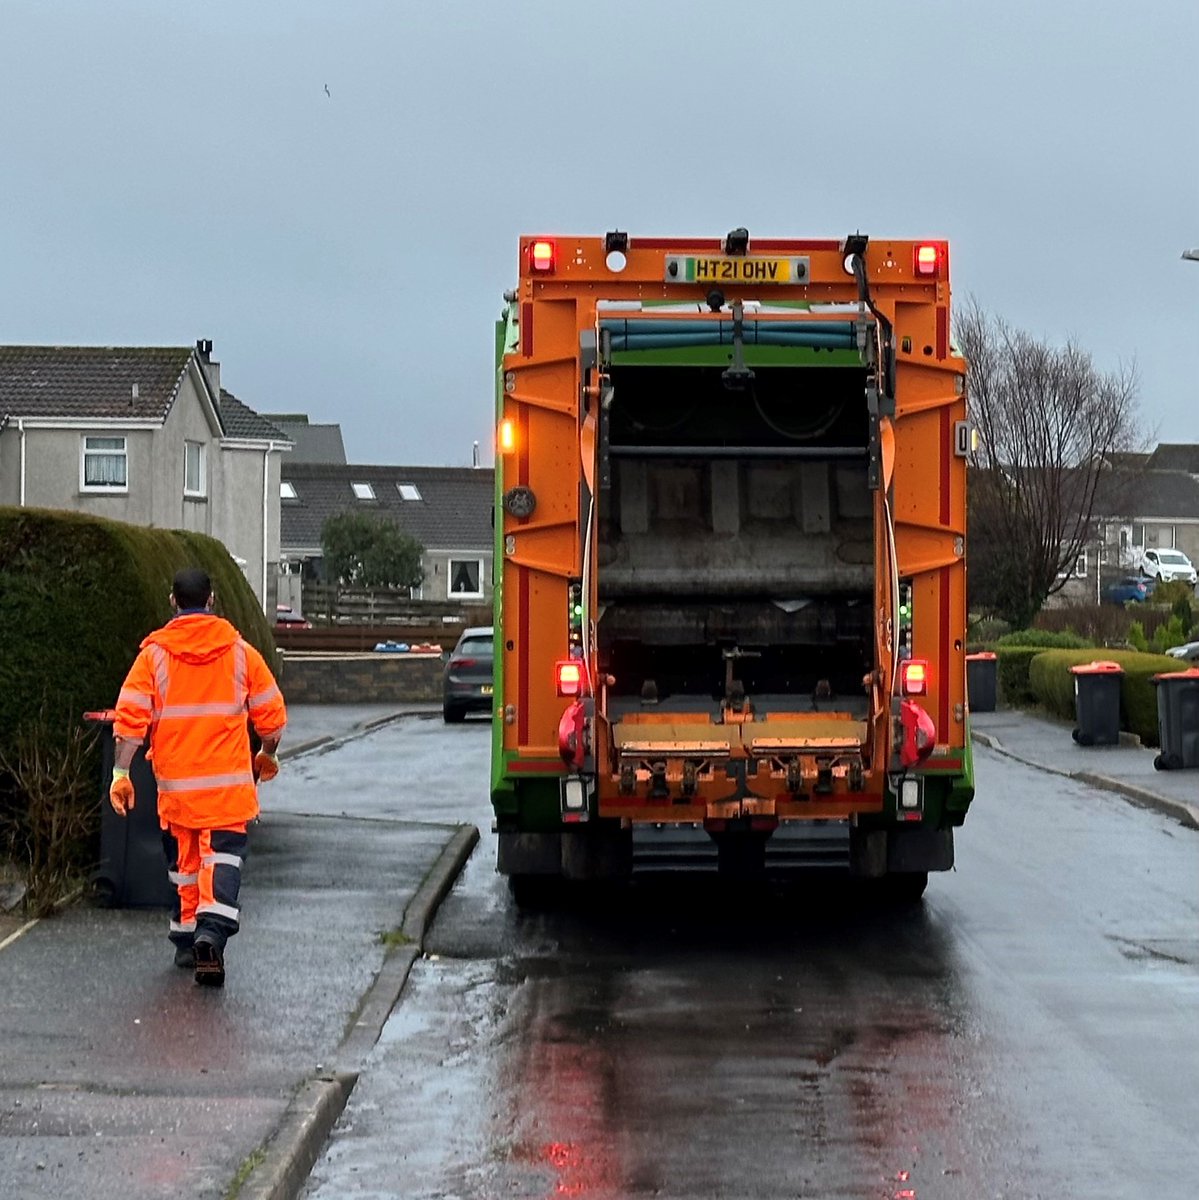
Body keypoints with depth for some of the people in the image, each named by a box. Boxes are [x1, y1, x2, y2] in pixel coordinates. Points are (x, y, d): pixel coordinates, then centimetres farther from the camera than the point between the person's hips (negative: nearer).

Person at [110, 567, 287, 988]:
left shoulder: (154, 654, -1)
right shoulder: (240, 652, 1)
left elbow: (130, 717, -7)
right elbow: (271, 714, 6)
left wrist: (121, 772, -3)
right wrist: (268, 756, 23)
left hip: (175, 780, 1)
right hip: (228, 780, -1)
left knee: (184, 858, 16)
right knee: (223, 855, -3)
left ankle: (186, 941, 23)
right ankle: (212, 931, -24)